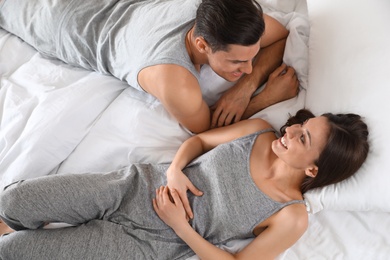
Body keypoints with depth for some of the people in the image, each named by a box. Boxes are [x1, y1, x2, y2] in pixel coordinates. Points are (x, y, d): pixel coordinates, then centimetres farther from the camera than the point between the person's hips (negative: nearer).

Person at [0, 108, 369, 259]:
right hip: (137, 186, 4)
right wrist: (175, 171, -11)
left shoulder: (291, 218, -12)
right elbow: (198, 140, 9)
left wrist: (181, 228, -16)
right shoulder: (259, 130, -1)